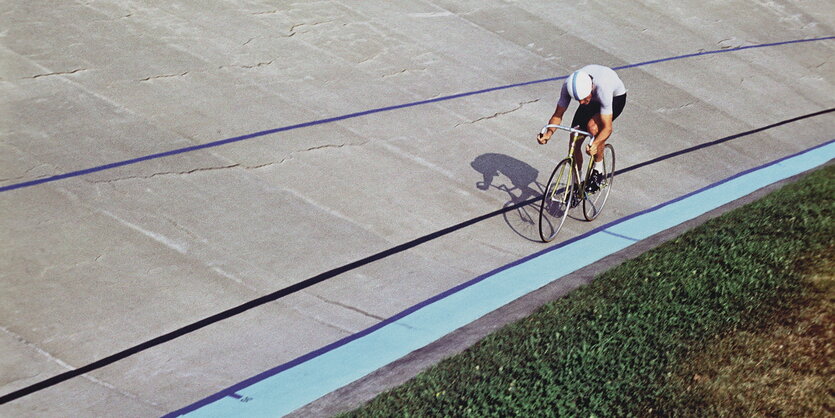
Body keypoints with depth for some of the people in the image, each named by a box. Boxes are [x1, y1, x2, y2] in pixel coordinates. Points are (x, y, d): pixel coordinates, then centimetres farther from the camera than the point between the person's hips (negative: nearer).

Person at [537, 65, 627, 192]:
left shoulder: (602, 88, -43)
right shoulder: (568, 86, -31)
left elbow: (607, 128, -42)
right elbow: (558, 114, -20)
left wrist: (595, 145, -60)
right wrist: (549, 133, -38)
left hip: (616, 97, -4)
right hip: (594, 99, 5)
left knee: (592, 126, -33)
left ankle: (598, 171, -12)